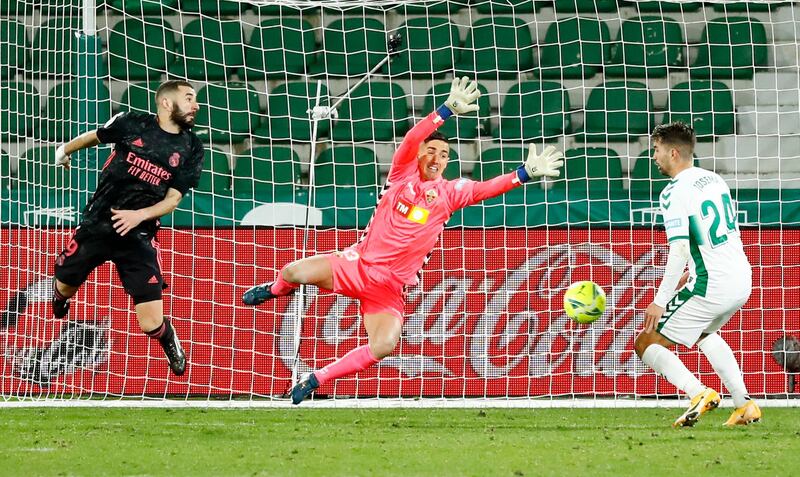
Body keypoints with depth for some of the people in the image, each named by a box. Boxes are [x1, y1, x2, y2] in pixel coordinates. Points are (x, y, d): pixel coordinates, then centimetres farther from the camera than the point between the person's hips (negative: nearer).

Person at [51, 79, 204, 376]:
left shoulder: (191, 149, -1)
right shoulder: (132, 123, -4)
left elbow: (174, 198, -1)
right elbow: (96, 137, 15)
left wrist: (140, 215, -18)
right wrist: (65, 150, 31)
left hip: (138, 237, -1)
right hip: (96, 226, 1)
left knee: (152, 324, -9)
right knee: (64, 287, 14)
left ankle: (171, 345, 26)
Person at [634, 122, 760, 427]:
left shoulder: (674, 193, -14)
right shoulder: (715, 181, 12)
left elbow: (679, 250, -21)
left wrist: (660, 301, -18)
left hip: (711, 288, -8)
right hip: (742, 280, 8)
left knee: (646, 344, 2)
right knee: (704, 332, 36)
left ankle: (699, 393, -18)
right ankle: (744, 404, 24)